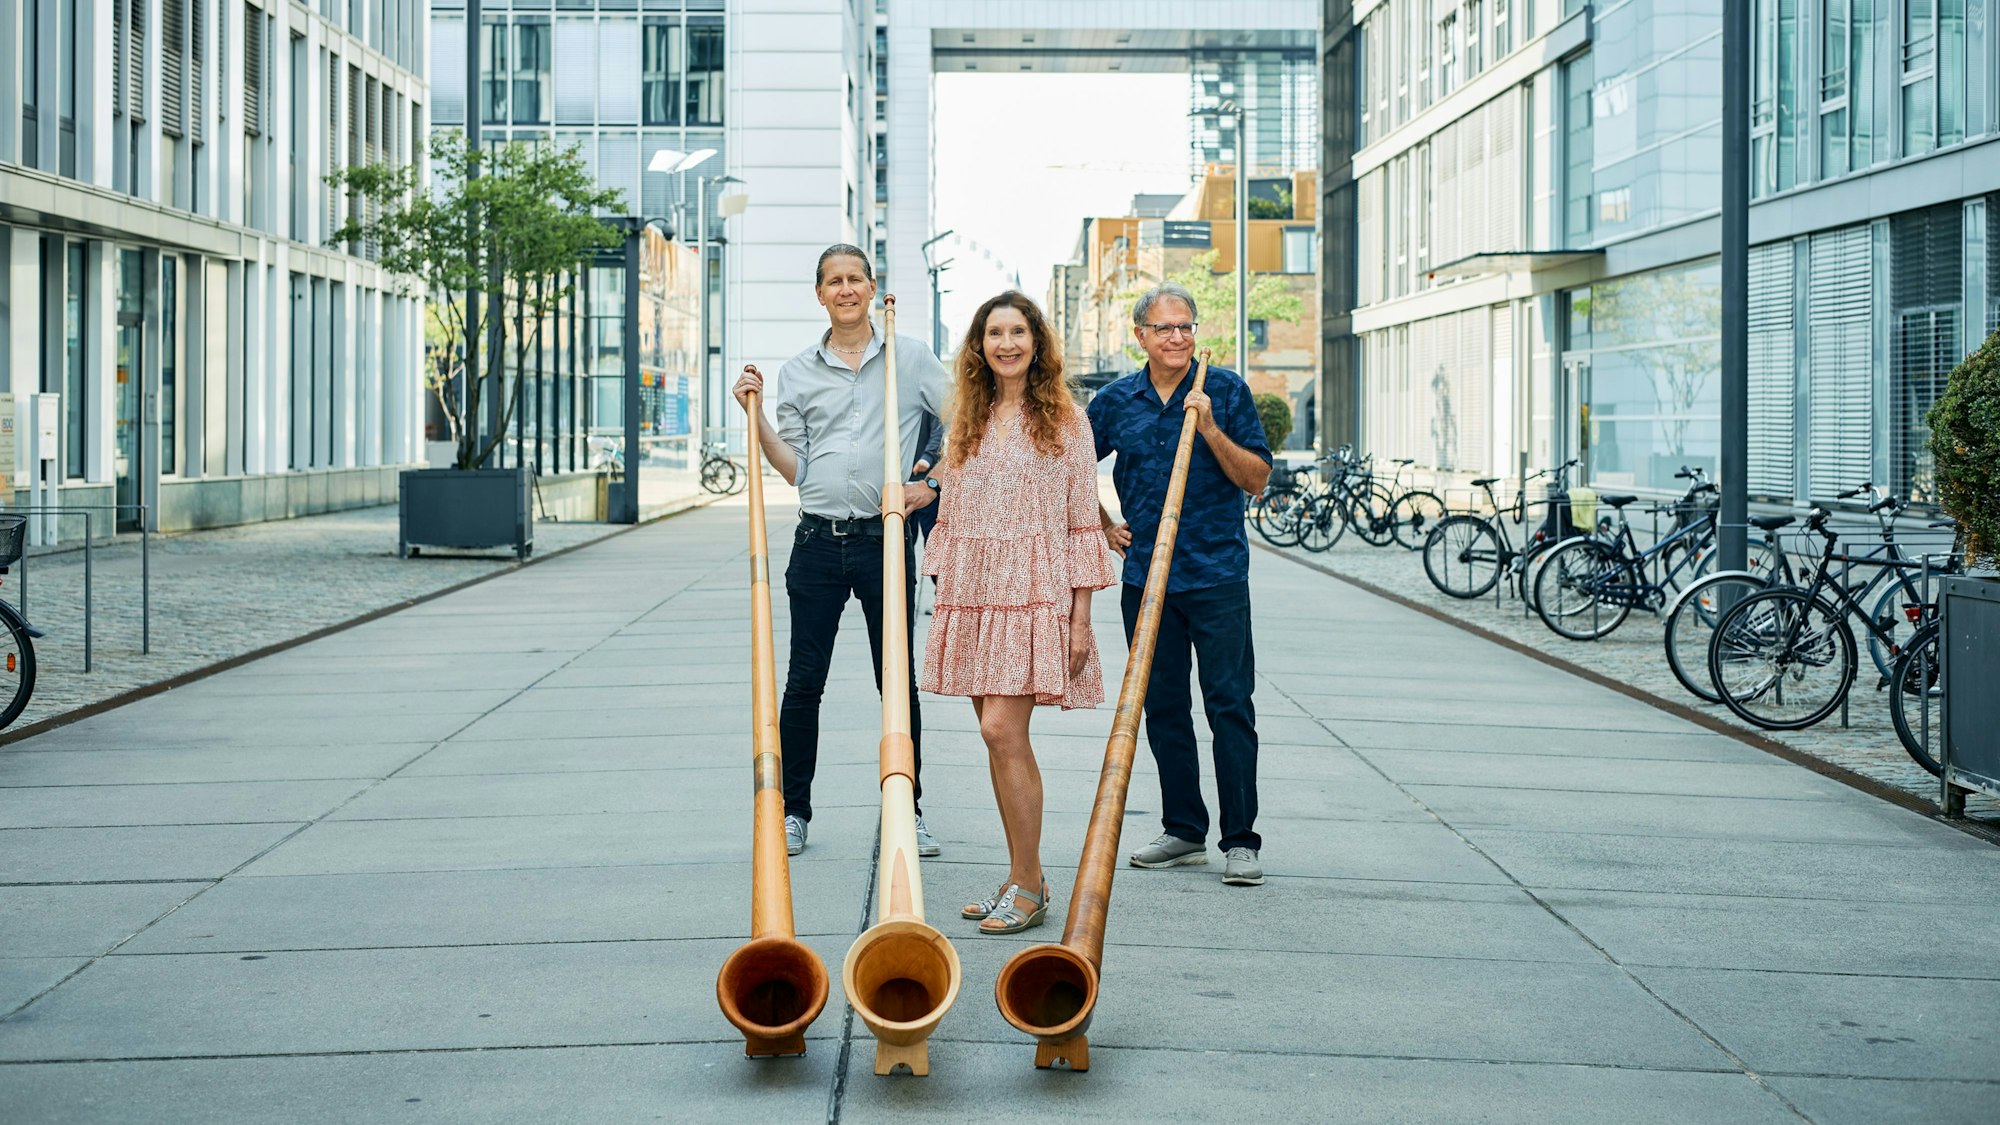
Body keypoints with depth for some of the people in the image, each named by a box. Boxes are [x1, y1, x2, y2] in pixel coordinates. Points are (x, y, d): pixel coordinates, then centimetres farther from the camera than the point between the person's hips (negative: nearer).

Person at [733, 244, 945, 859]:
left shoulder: (911, 359, 4)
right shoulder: (797, 372, 10)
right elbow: (795, 470, 9)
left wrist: (930, 486, -5)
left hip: (885, 539, -2)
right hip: (819, 539, 2)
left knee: (898, 682, 5)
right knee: (803, 682, 2)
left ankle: (908, 811, 14)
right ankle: (793, 812, 12)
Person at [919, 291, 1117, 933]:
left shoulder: (1064, 419, 2)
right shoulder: (966, 421, 14)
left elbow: (1083, 520, 0)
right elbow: (949, 517, 16)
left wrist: (1081, 615, -6)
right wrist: (943, 601, 10)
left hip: (1035, 592, -5)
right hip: (973, 595, 5)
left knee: (1002, 729, -15)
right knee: (1000, 737, 6)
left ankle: (1028, 885, -6)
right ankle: (1021, 878, 13)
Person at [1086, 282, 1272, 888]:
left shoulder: (1225, 390, 1)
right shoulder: (1116, 401, 8)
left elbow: (1256, 479, -3)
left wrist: (1209, 428, -14)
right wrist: (1102, 526, 15)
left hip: (1217, 574, -3)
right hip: (1146, 577, 3)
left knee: (1229, 704, -5)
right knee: (1163, 707, 8)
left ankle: (1240, 840, -2)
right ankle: (1184, 831, 19)